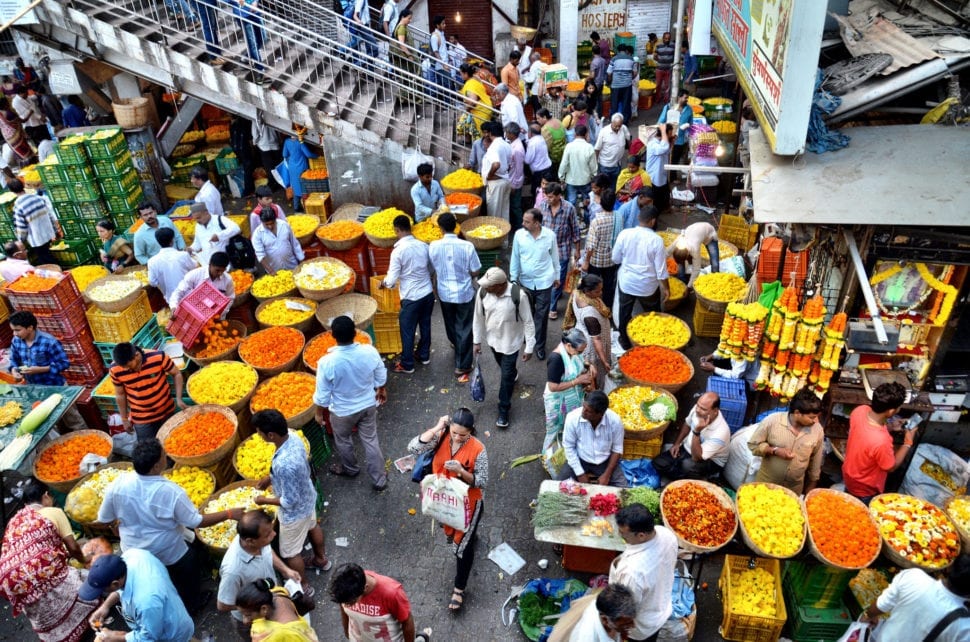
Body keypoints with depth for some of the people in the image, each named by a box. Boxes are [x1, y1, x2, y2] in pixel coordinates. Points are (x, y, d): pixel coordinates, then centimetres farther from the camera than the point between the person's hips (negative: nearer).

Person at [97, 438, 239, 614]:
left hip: (133, 553, 3)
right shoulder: (172, 492, -34)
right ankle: (192, 604, 49)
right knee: (189, 558, 28)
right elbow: (197, 522, -23)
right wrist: (229, 514, -13)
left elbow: (104, 519, -7)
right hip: (169, 554, -3)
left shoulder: (118, 485, -24)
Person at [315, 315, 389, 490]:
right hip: (368, 405, 2)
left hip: (343, 411, -2)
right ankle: (379, 479, 35)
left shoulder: (327, 362, -32)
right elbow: (381, 377, -6)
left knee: (343, 441, 27)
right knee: (370, 440, 22)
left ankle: (350, 469, 53)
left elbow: (322, 394, -18)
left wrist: (319, 413, 1)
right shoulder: (370, 351, -24)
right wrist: (382, 390, 16)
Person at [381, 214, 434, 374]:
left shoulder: (398, 251, -19)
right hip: (428, 293, 6)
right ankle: (424, 355, 40)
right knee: (425, 326, 22)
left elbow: (391, 281, -17)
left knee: (407, 331, 10)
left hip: (412, 298, -6)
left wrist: (383, 282, 4)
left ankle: (407, 365, 21)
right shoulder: (423, 246, -2)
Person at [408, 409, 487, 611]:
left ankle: (459, 588, 26)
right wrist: (436, 429, -32)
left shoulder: (477, 449, -26)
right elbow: (413, 448, -28)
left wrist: (461, 471, -37)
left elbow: (482, 482, -21)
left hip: (468, 504, -4)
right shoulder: (441, 437, -18)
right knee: (452, 533, 31)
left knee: (463, 545, 6)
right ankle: (469, 533, 66)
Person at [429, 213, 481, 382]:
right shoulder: (467, 246, -18)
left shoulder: (434, 246, -13)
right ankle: (462, 366, 11)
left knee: (450, 323, 27)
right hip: (464, 293, -3)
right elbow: (475, 272, -11)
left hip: (445, 293, 3)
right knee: (464, 329, 8)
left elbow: (433, 269, 0)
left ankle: (455, 343, 55)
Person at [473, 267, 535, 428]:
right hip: (493, 339, 4)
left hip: (511, 342, -4)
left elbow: (528, 322, -18)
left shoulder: (518, 295, -30)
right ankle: (513, 373, 64)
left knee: (506, 376, 4)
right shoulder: (483, 292, -18)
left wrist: (529, 348, -15)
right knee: (503, 367, 29)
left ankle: (503, 410, 22)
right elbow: (478, 317, -2)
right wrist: (477, 341, 3)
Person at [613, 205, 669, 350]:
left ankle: (625, 341, 36)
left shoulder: (624, 234, -14)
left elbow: (616, 259, -2)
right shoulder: (656, 240, -19)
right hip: (648, 285, -2)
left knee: (625, 313, 21)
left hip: (626, 282, 2)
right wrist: (666, 288, -1)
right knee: (653, 314, 21)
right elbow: (661, 269, -14)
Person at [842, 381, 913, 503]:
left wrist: (890, 426, -4)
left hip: (849, 473, 7)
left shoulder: (860, 410, -24)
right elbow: (891, 467, -20)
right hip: (865, 490, -7)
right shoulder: (881, 441, -44)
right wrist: (908, 443, -11)